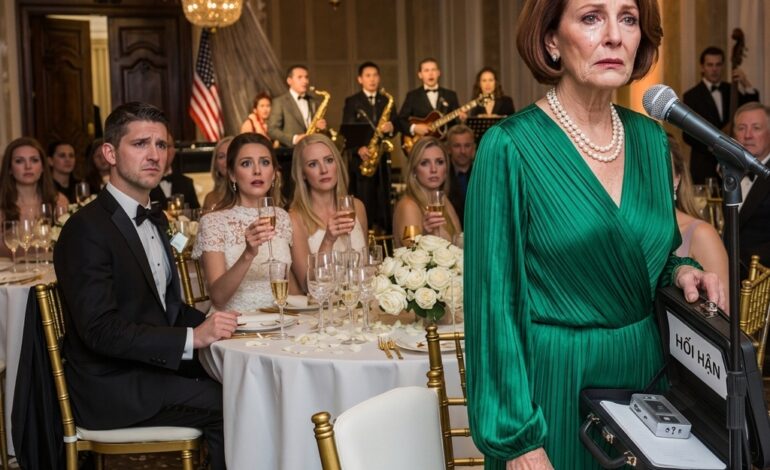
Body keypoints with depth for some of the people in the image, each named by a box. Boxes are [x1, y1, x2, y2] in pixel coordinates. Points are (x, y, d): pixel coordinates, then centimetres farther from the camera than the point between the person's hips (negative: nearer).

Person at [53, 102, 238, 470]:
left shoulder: (154, 219, 14)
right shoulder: (87, 229, -15)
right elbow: (99, 329, -22)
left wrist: (208, 323, 0)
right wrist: (192, 338, -26)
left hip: (154, 369, 8)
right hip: (111, 387, -8)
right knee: (229, 405, -21)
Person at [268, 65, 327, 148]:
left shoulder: (313, 100, 16)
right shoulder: (280, 102, 2)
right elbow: (272, 129, -4)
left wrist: (321, 126, 0)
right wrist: (294, 138, -16)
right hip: (291, 150, -4)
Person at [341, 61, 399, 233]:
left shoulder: (387, 101, 17)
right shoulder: (352, 101, 6)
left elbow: (395, 124, 11)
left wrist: (391, 127, -13)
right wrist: (359, 148, -19)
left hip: (382, 158, 3)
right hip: (361, 158, -3)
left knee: (383, 202, 3)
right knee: (363, 204, -6)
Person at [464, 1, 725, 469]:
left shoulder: (651, 138, 2)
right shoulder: (510, 147, -15)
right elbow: (494, 301, -15)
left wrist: (681, 271, -7)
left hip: (646, 371, 6)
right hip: (554, 382, -5)